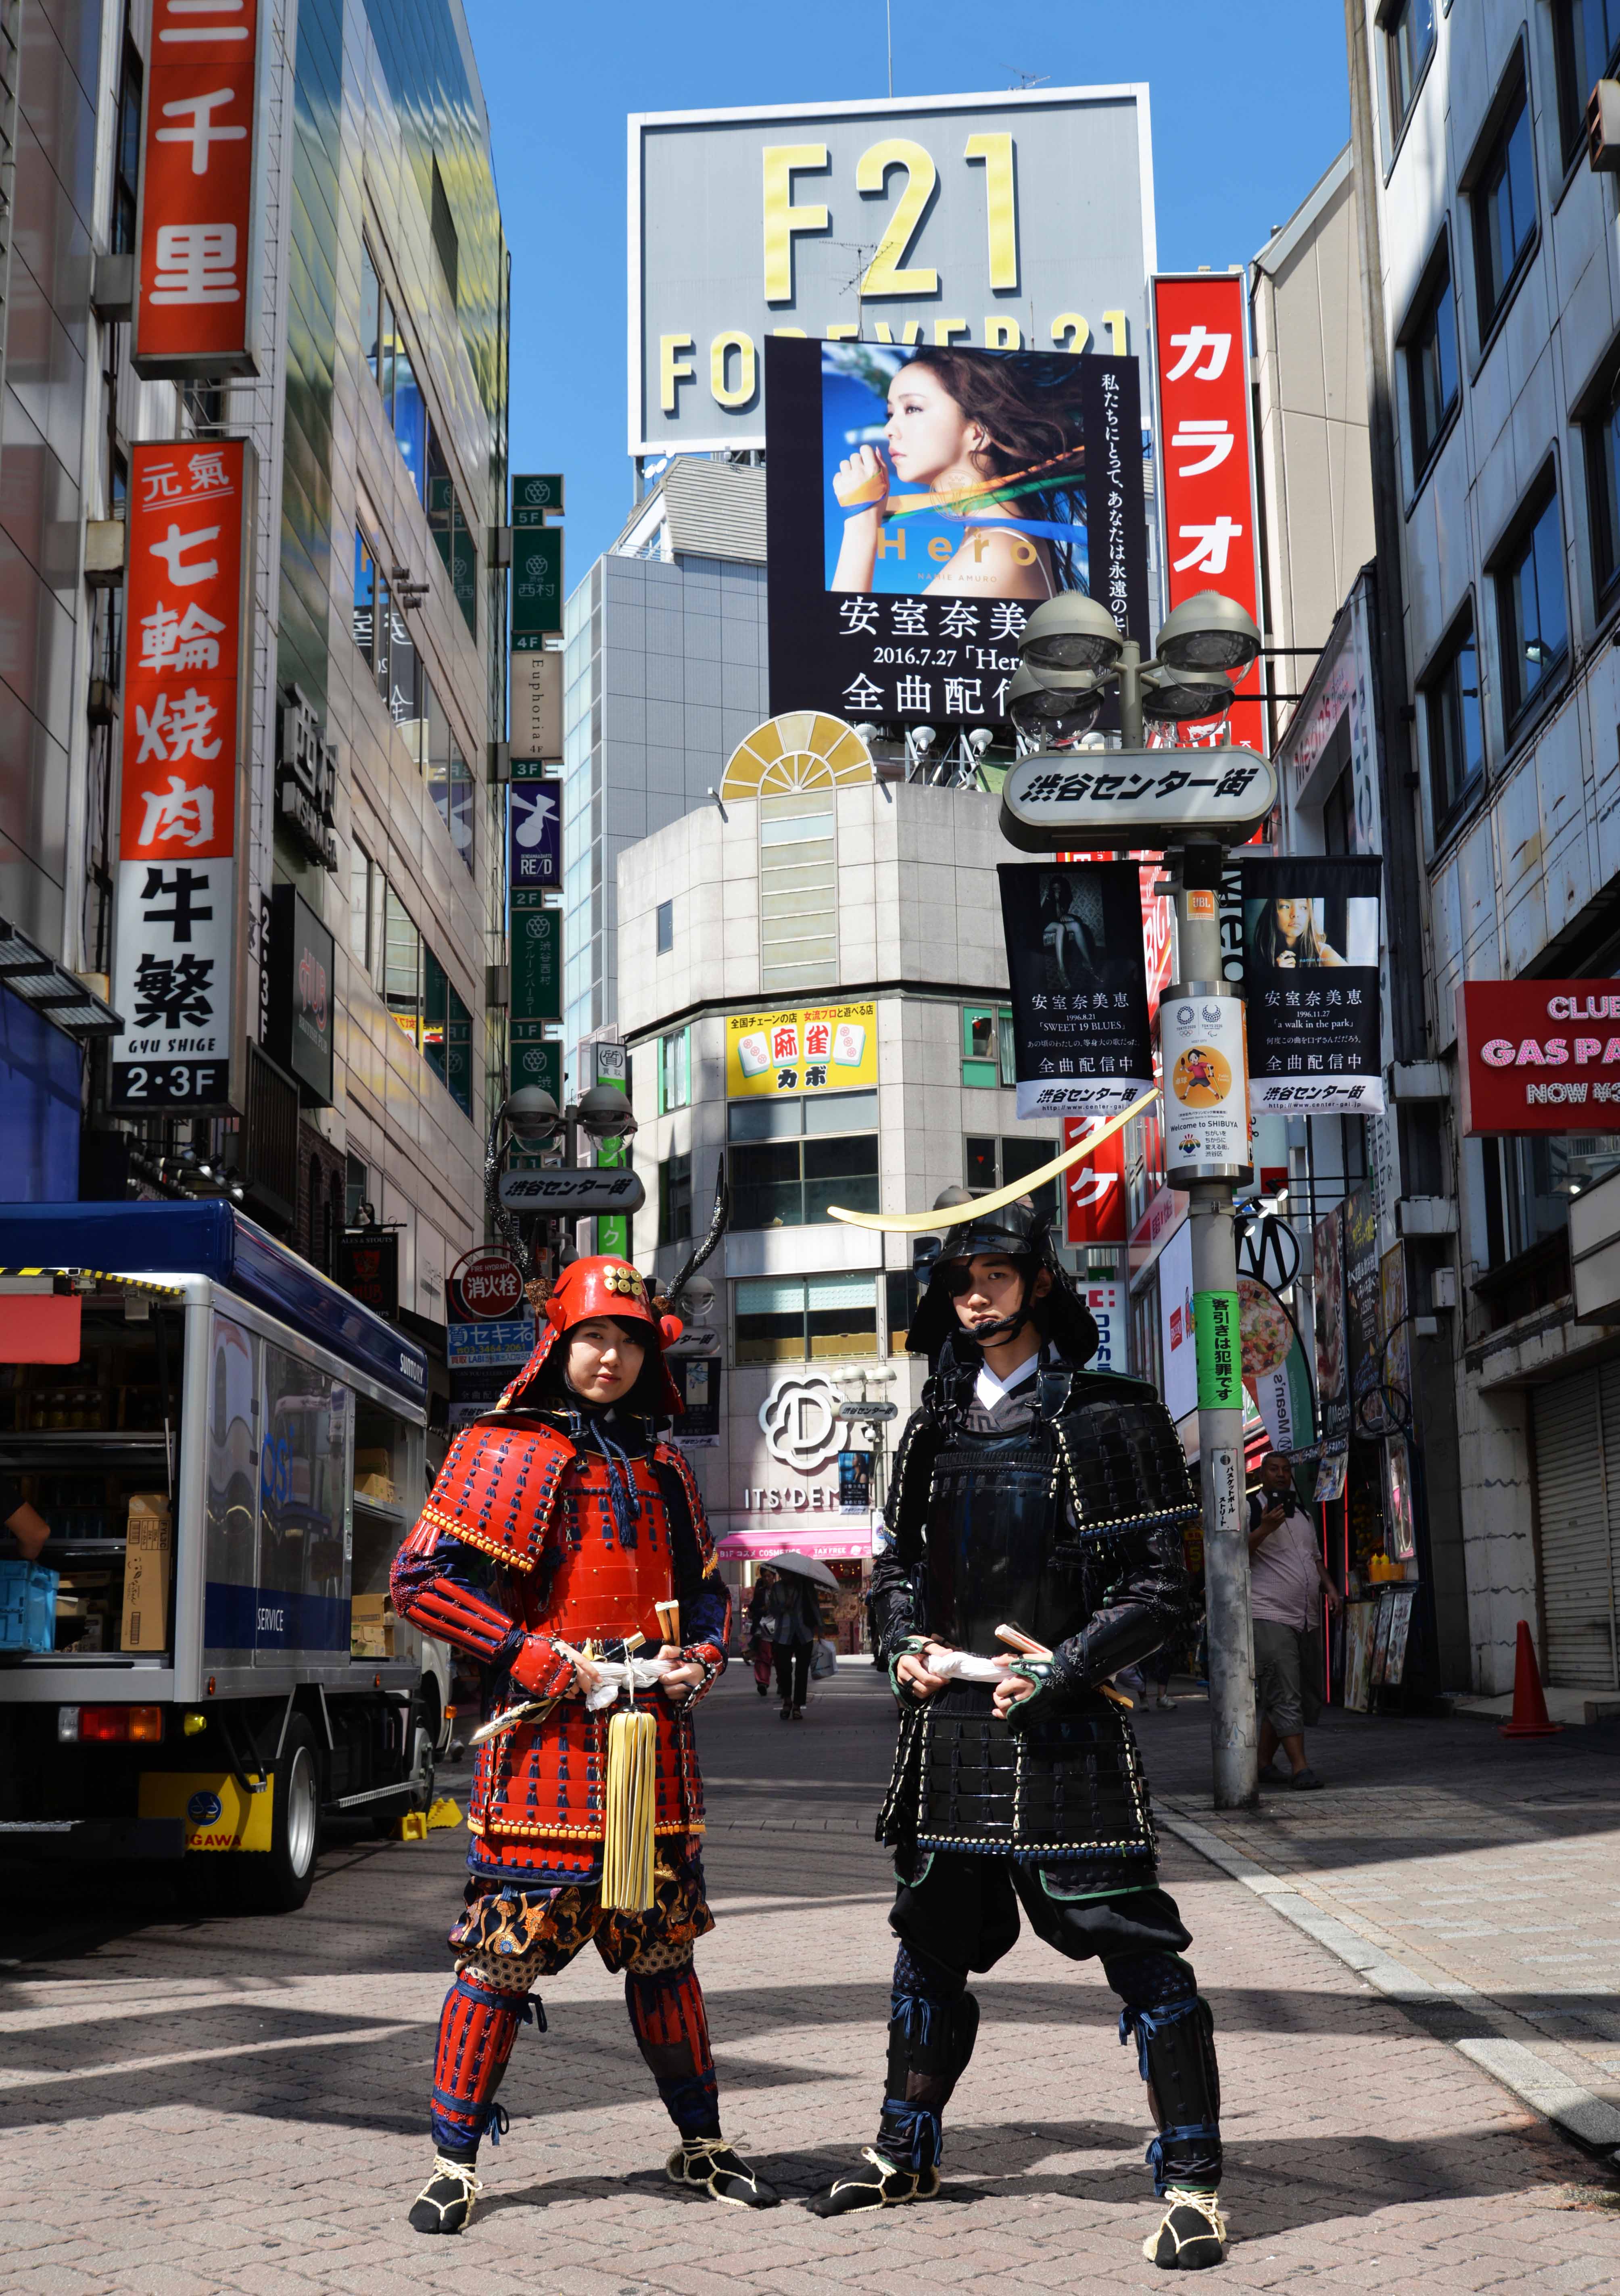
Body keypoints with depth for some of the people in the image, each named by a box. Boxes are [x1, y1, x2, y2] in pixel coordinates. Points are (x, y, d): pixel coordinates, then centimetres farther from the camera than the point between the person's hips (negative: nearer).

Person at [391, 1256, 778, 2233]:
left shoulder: (661, 1464, 16)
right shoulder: (505, 1451, -1)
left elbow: (706, 1589, 24)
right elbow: (424, 1579, -6)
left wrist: (703, 1659, 3)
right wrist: (533, 1656, -12)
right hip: (547, 1735, -5)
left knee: (663, 1947, 12)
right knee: (507, 1944, -5)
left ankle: (702, 2146, 24)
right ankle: (454, 2162, 7)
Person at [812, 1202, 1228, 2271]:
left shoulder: (1106, 1418, -5)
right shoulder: (938, 1423, 12)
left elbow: (1159, 1588, -7)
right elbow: (899, 1559, 21)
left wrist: (1060, 1668, -17)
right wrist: (904, 1642, 2)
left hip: (1063, 1726, -6)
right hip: (951, 1718, 6)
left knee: (1137, 1947, -6)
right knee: (933, 1939, 16)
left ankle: (1192, 2184, 5)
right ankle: (907, 2154, 32)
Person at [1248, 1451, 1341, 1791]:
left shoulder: (1301, 1514, 22)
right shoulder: (1251, 1508, -3)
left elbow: (1315, 1557, 30)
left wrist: (1329, 1587, 13)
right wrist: (1264, 1529, -26)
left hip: (1302, 1620, 8)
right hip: (1268, 1616, -8)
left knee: (1278, 1698, 11)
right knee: (1285, 1696, -13)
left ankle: (1264, 1762, 21)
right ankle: (1300, 1768, -17)